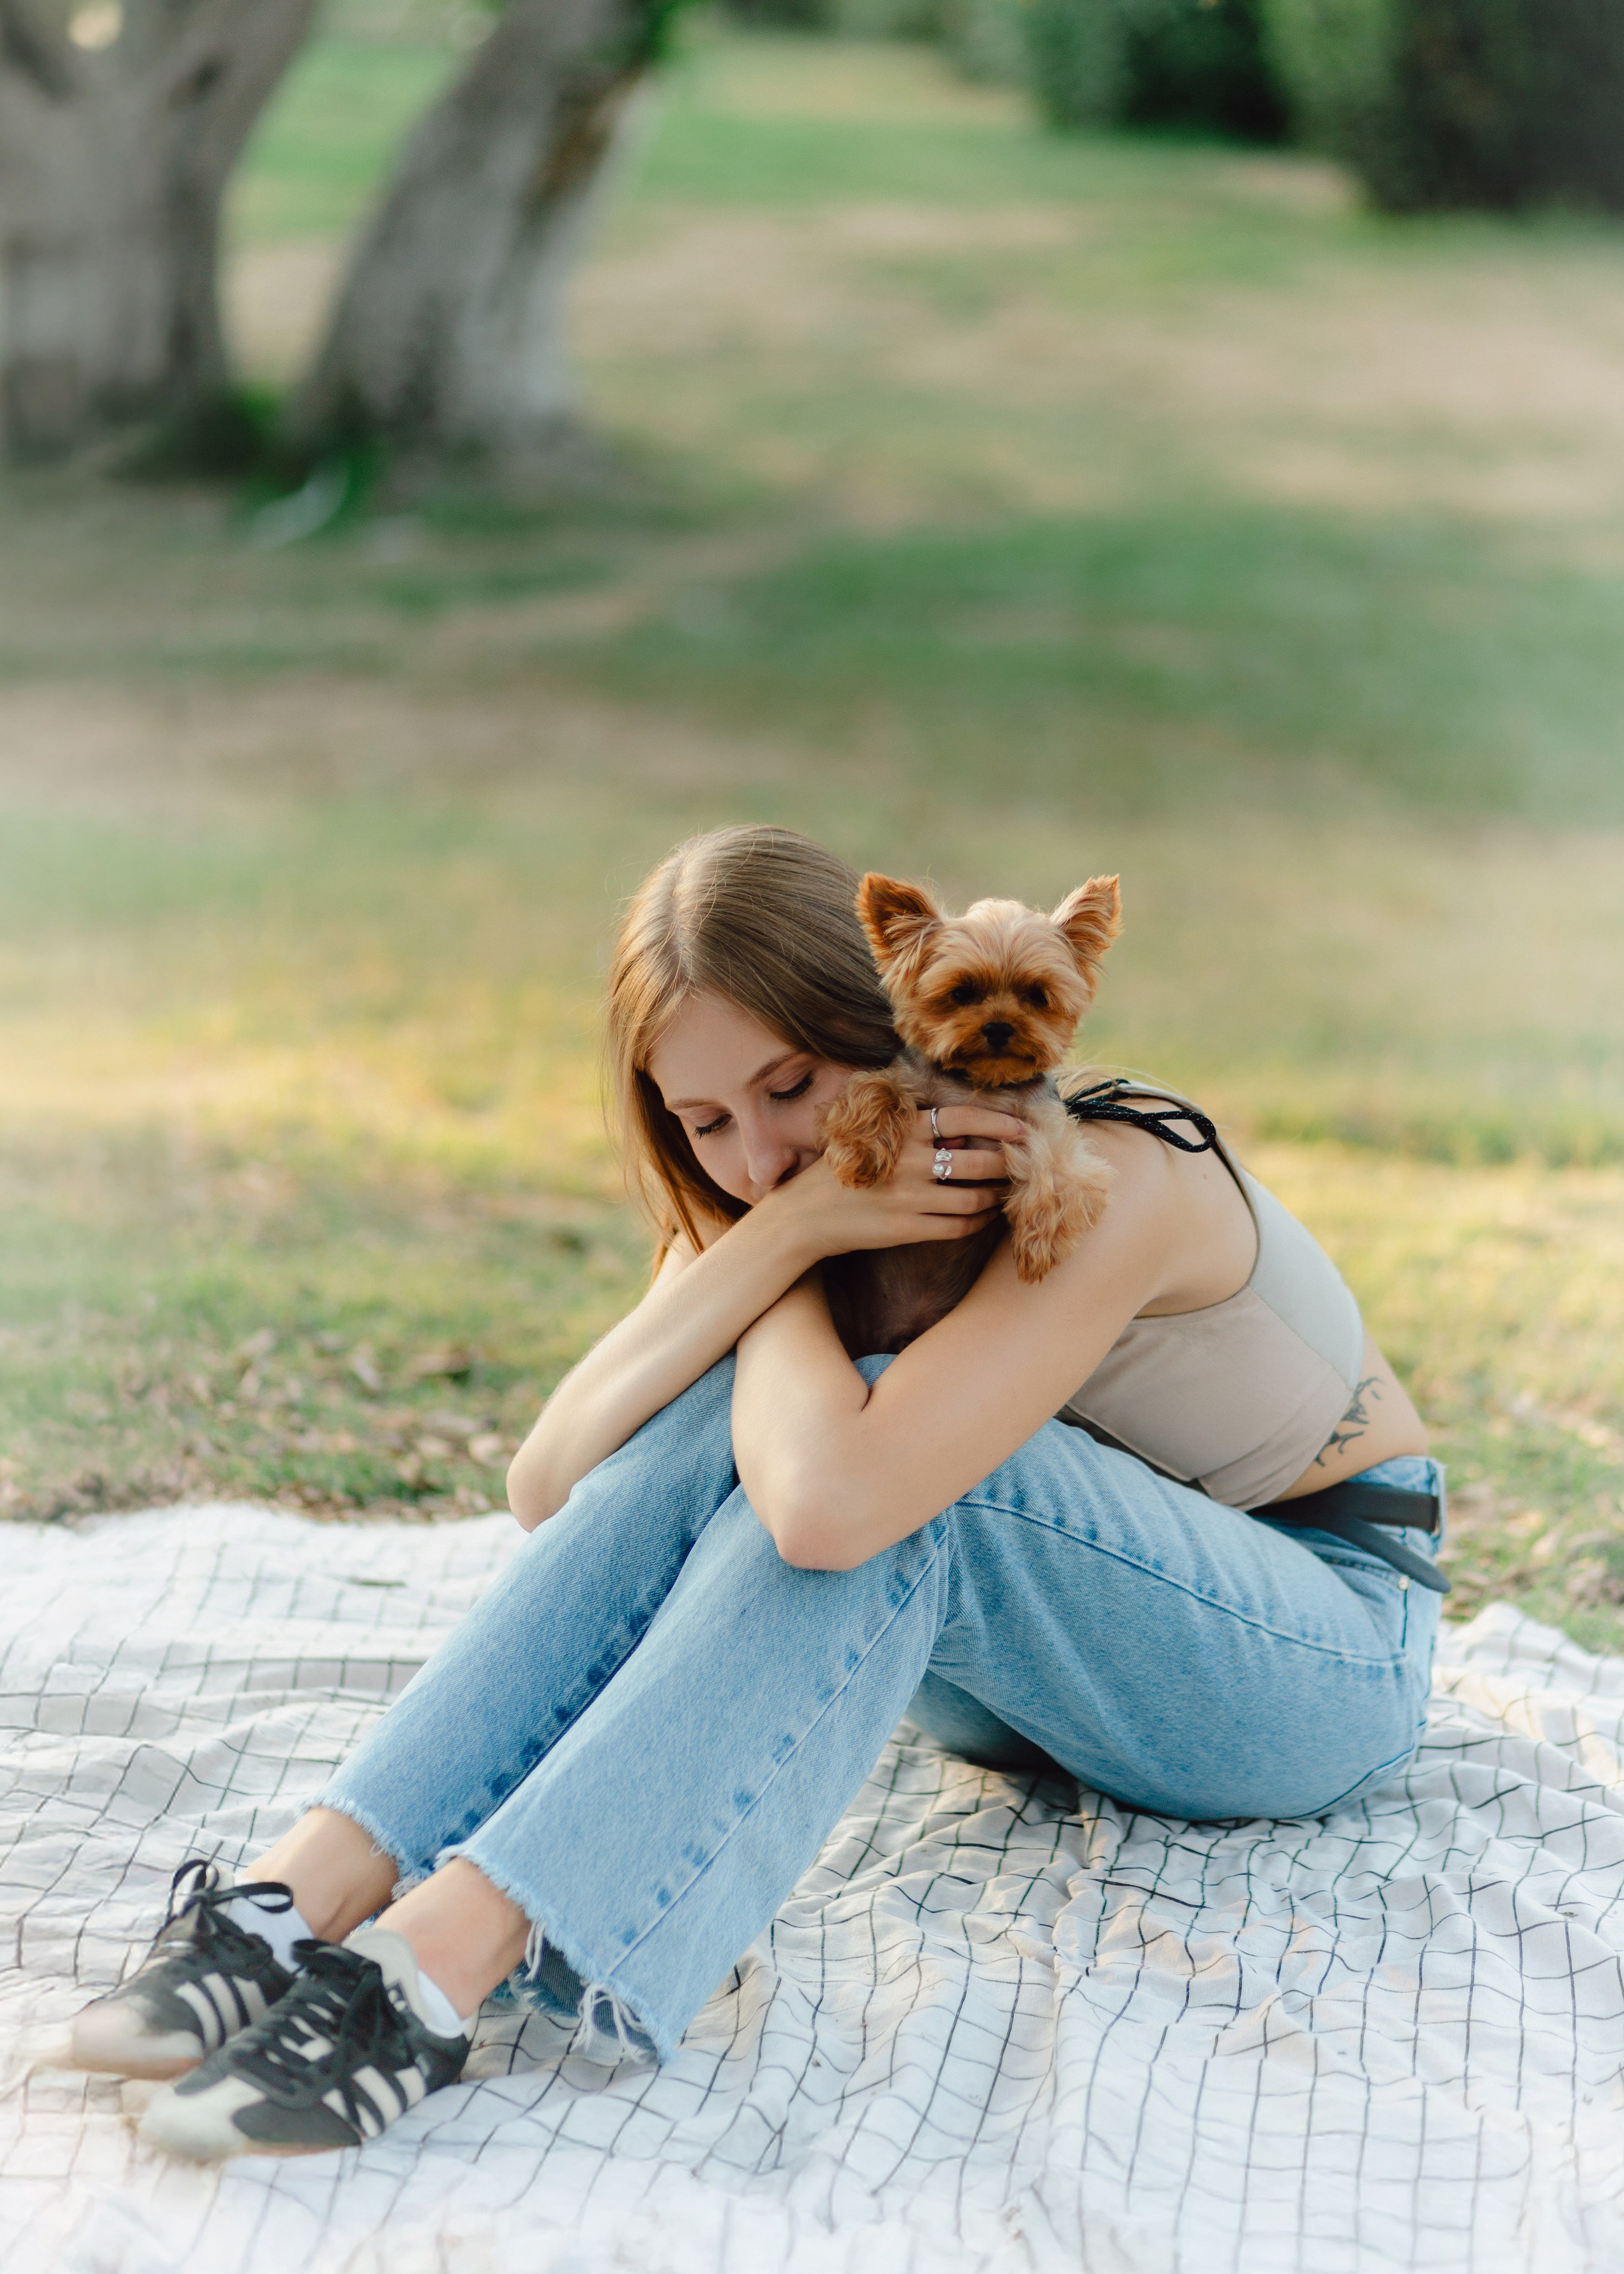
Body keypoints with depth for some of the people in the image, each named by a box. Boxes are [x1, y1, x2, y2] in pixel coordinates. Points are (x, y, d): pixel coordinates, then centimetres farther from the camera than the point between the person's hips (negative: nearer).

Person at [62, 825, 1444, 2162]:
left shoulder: (1116, 1177, -30)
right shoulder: (754, 1190, -8)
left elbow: (834, 1502, -45)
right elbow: (550, 1492, -22)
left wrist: (782, 1249, -26)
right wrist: (775, 1237, -31)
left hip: (1331, 1647, -6)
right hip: (1043, 1673, 6)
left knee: (867, 1463, -34)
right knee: (734, 1420, -24)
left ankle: (439, 1962, -44)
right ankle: (315, 1888, -32)